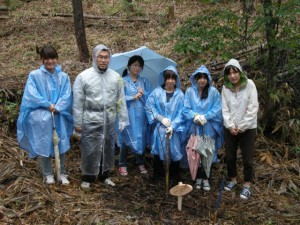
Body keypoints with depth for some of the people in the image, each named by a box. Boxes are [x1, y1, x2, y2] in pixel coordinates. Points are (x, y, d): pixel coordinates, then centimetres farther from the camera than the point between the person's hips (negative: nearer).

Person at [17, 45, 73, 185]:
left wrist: (57, 108, -18)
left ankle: (62, 173, 23)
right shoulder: (34, 75, -4)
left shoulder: (63, 77, 3)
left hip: (59, 117, 2)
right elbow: (31, 95, -9)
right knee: (43, 145, 6)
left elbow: (67, 96, -3)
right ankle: (47, 174, 25)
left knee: (61, 144, 7)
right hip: (41, 117, -2)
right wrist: (48, 105, -15)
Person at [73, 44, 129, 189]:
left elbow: (121, 101, 6)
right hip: (91, 120, -3)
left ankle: (104, 175, 31)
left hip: (110, 120, 4)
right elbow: (78, 102, -4)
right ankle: (87, 177, 20)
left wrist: (122, 120, 5)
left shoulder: (116, 77, 3)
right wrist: (78, 123, -4)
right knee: (90, 150, 2)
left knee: (108, 148, 14)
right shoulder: (83, 76, -6)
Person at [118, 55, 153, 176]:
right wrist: (133, 97, -17)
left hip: (142, 115, 4)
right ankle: (122, 165, 13)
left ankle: (141, 163, 23)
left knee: (142, 139, 8)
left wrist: (143, 93, -13)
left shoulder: (144, 81, 11)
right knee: (127, 139, 1)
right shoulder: (123, 81, 0)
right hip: (128, 115, -3)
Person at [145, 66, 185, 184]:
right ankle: (157, 174, 26)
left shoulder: (180, 94, -1)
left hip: (174, 128, 0)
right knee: (158, 150, 8)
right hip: (159, 128, 0)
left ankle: (175, 177, 21)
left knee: (174, 151, 5)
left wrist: (173, 126, -14)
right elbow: (149, 107, -2)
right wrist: (161, 118, -11)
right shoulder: (157, 92, -1)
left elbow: (181, 113, -3)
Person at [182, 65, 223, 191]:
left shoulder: (213, 92, 0)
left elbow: (217, 109, -5)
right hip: (194, 128, 1)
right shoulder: (189, 91, 2)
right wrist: (195, 116, -18)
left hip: (209, 128, -1)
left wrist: (205, 117, -17)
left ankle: (206, 178, 17)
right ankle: (198, 177, 21)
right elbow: (186, 109, -1)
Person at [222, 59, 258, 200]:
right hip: (230, 128, 3)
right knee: (229, 157, 12)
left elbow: (253, 108, -12)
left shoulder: (249, 84, -10)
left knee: (247, 159, 2)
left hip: (247, 128, -3)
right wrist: (230, 126, -11)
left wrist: (241, 127, -13)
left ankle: (247, 185, 18)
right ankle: (233, 180, 32)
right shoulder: (225, 88, -1)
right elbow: (225, 109, 0)